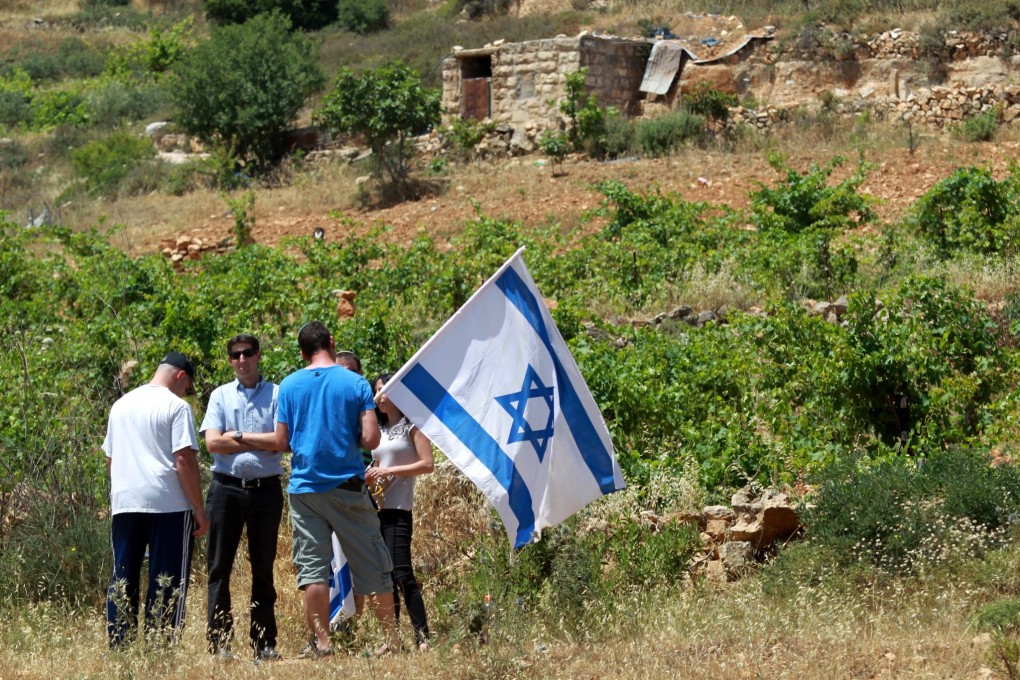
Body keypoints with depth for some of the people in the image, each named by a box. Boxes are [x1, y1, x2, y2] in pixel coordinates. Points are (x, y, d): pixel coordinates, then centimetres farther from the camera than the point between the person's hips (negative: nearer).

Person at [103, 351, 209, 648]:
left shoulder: (121, 404, 16)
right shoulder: (176, 406, -5)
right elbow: (184, 459, -12)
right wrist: (199, 510, -8)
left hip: (124, 502, 6)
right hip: (167, 504, -6)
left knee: (122, 580, 8)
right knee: (167, 581, -1)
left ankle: (118, 648, 6)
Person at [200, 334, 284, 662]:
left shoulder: (276, 394, 4)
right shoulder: (220, 396, 8)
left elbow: (280, 441, -9)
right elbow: (212, 442, -4)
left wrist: (238, 436, -7)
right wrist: (259, 442, -6)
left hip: (266, 488, -1)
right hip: (227, 487, 1)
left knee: (263, 568, 6)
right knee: (220, 567, -1)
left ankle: (265, 643, 9)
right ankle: (219, 642, 1)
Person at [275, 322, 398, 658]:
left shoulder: (289, 386, 1)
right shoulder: (356, 384, -4)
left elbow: (281, 443, 2)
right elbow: (370, 439, -9)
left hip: (304, 488, 1)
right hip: (347, 488, -1)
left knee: (312, 567, 2)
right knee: (371, 565, 7)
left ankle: (320, 642, -2)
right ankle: (391, 638, 10)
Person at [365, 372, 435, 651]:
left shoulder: (412, 426, 0)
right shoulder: (379, 429, 20)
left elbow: (427, 464, -9)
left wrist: (389, 471, -13)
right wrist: (371, 477, 4)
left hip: (398, 510, -7)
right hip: (378, 507, 7)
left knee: (401, 572, -16)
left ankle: (423, 637, -17)